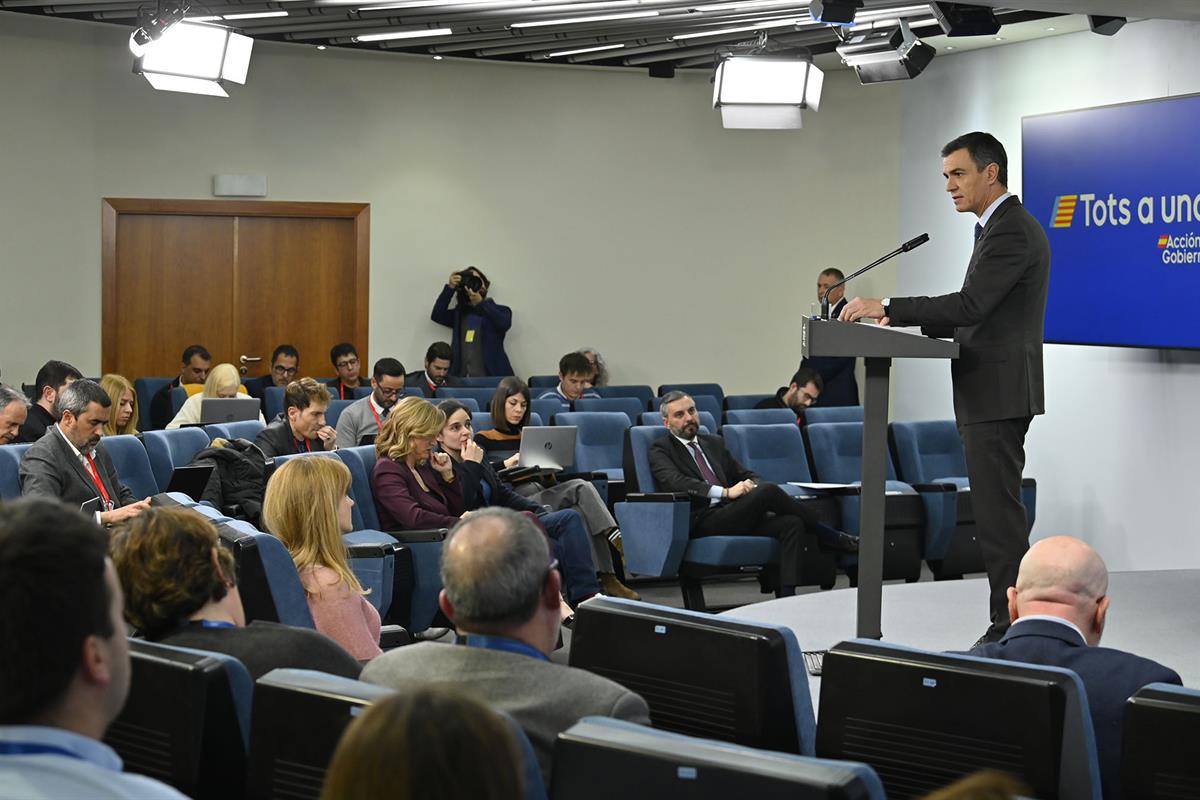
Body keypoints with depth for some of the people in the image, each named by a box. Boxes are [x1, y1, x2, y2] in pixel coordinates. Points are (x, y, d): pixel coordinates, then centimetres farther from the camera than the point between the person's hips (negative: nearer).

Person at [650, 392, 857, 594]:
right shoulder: (661, 450, 7)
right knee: (768, 491, -27)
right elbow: (675, 482, -12)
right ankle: (834, 539, -11)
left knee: (792, 523, -23)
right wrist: (725, 492, -21)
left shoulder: (714, 443, 27)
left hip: (733, 514, 7)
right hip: (702, 522, -7)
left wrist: (750, 485, -1)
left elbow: (746, 475, 27)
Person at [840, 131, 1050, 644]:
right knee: (996, 512, 11)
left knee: (998, 512, -10)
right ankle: (1012, 627, 15)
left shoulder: (1012, 231, -14)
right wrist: (902, 319, 9)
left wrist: (889, 308, -22)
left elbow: (971, 305, -24)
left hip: (998, 394, -11)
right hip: (990, 394, 11)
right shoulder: (1000, 228, 19)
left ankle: (1013, 628, -7)